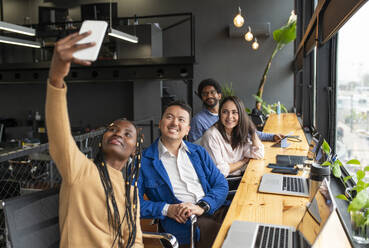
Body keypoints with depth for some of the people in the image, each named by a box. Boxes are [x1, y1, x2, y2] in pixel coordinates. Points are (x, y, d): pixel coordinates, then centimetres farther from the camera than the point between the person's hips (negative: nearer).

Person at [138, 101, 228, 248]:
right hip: (181, 222, -5)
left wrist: (202, 206, -9)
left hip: (213, 210, 6)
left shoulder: (199, 152, 17)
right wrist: (166, 209, -14)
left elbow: (221, 185, 10)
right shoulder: (144, 161, 3)